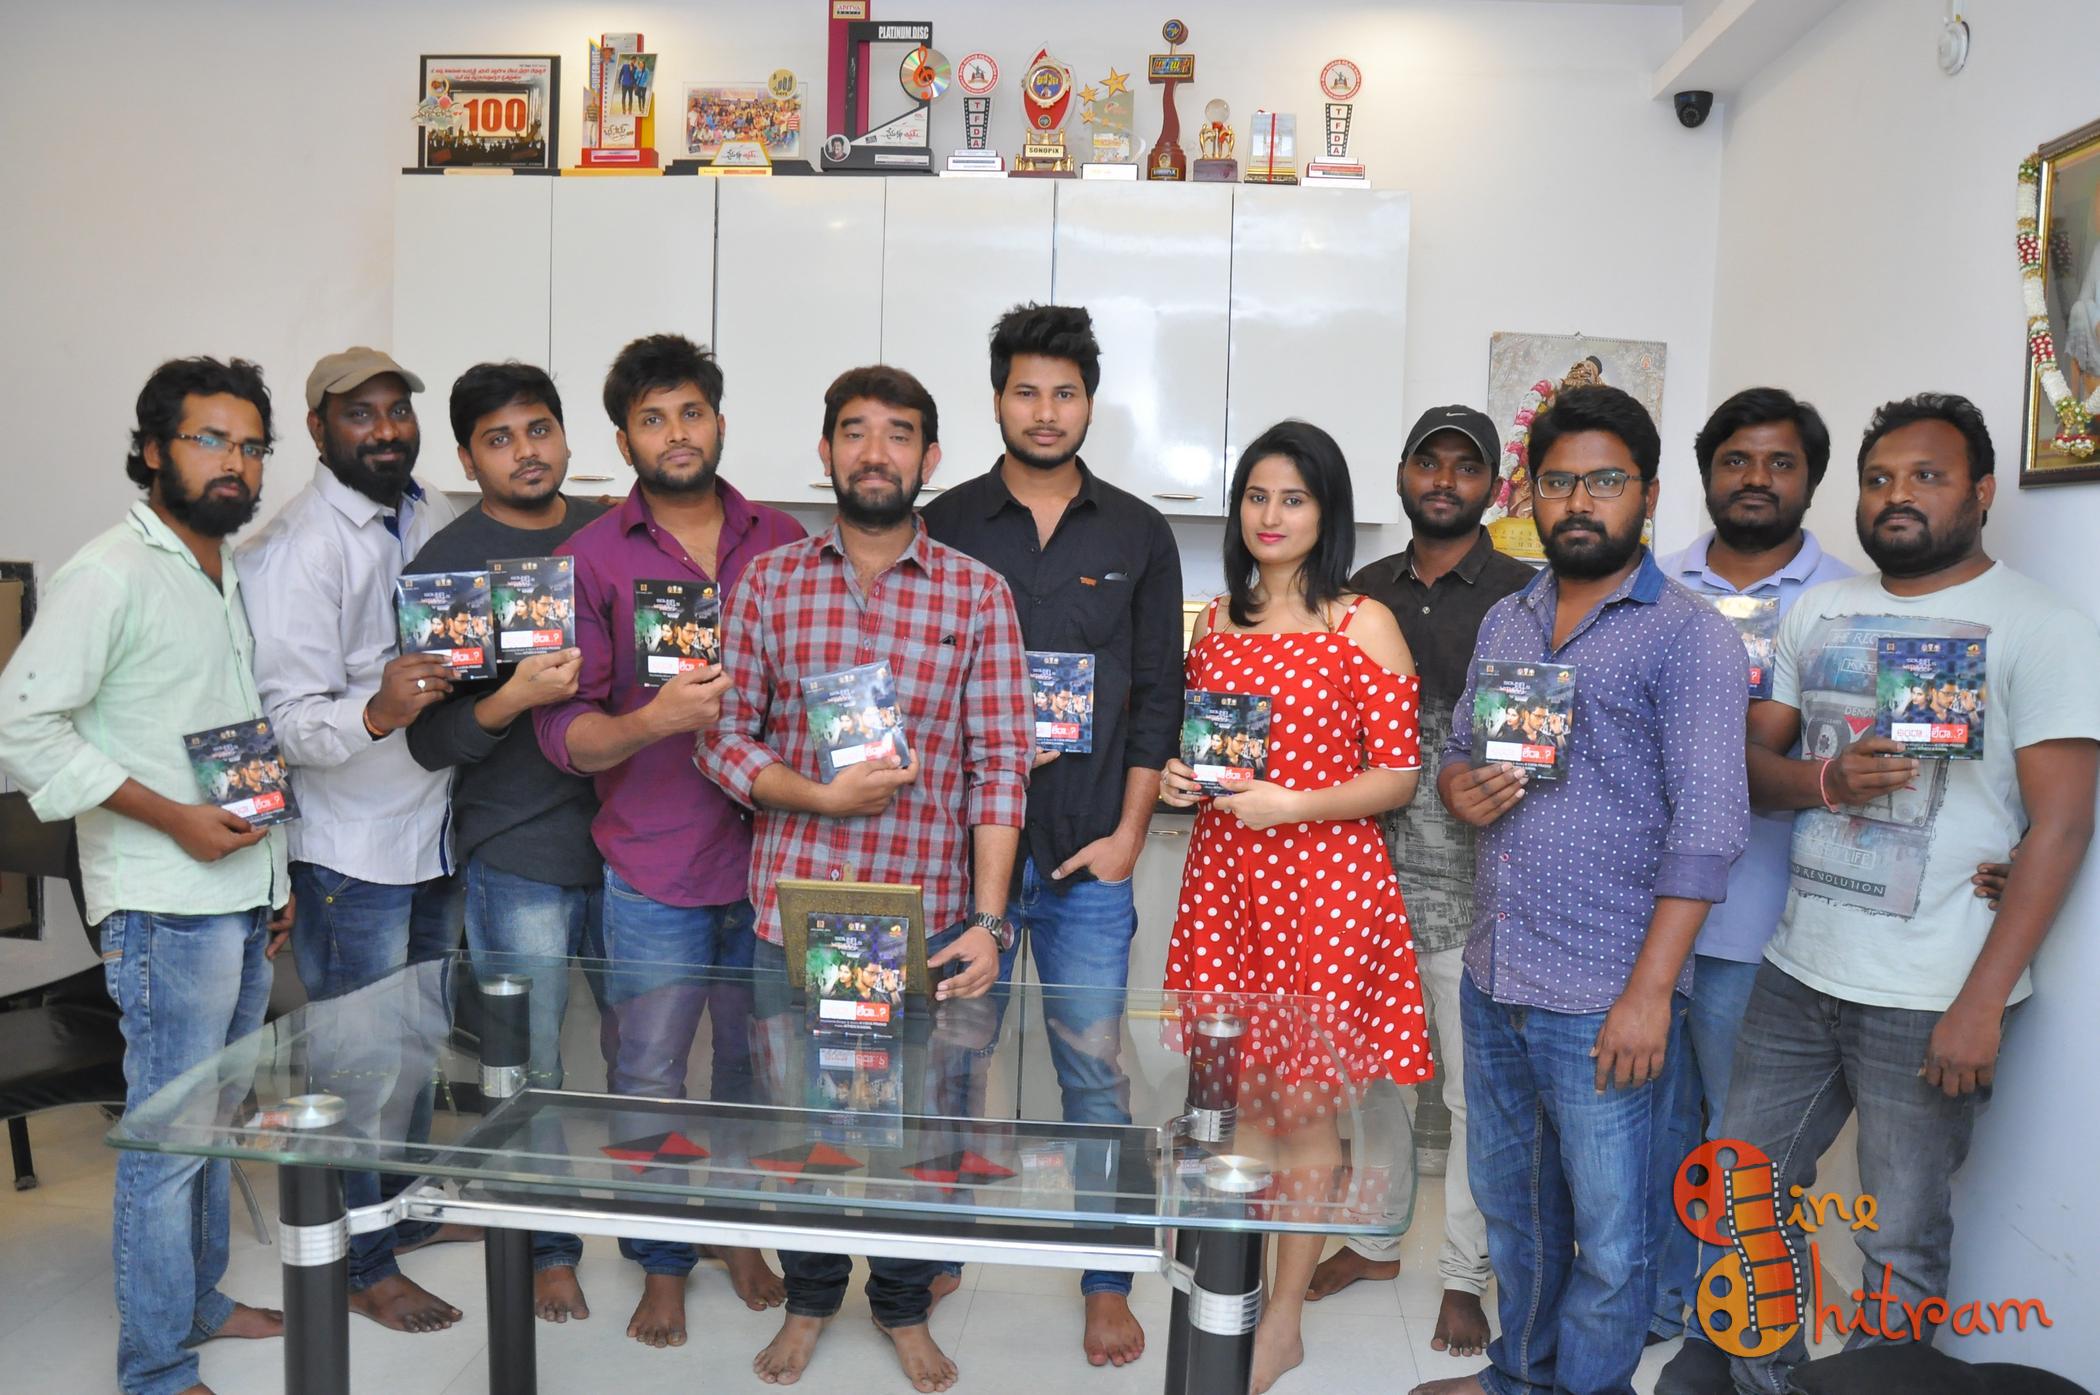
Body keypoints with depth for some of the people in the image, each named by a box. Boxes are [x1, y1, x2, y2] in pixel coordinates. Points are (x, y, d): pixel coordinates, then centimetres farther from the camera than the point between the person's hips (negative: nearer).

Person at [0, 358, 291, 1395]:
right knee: (168, 1134, -1)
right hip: (166, 908, -8)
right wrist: (172, 817, -19)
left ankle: (197, 1299, 34)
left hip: (244, 898, 8)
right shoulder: (111, 576, -11)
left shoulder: (230, 577, 15)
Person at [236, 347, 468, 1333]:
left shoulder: (438, 519, 7)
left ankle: (406, 1206, 39)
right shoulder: (297, 548, -17)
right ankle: (363, 1264, 20)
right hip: (352, 846, -7)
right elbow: (289, 720, -24)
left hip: (435, 829, 8)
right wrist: (377, 714, -42)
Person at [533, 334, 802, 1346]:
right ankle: (662, 1266, 25)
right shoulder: (592, 558, -2)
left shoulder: (782, 542, 6)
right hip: (653, 870, -2)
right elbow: (563, 733, -6)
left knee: (756, 1063, 14)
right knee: (649, 1078, 6)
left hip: (770, 853, 2)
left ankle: (742, 1232, 35)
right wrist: (655, 719, -25)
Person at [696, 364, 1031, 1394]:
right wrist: (820, 795, -15)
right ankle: (808, 1300, 37)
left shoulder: (977, 595, -1)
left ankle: (905, 1309, 34)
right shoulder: (768, 582, 4)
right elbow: (723, 735, 2)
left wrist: (988, 921, -10)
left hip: (928, 915, -1)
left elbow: (999, 767, -4)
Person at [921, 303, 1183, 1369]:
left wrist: (1128, 833, -2)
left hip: (1090, 851, 0)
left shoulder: (1138, 536, 7)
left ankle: (1108, 1281, 17)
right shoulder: (945, 527, 5)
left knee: (1093, 1068, 3)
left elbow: (1156, 695, 5)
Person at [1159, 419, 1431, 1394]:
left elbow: (1398, 774, -6)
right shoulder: (1217, 619, 12)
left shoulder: (1363, 624, -4)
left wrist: (1296, 804, -18)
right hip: (1222, 873, 5)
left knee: (1302, 1106, 3)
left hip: (1322, 881, -4)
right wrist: (1176, 776, 0)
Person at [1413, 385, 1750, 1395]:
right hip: (1492, 980, 6)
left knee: (1608, 1233, 7)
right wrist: (1459, 787, -5)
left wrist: (1650, 991, -20)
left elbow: (1707, 822, -15)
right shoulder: (1504, 621, 11)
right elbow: (1457, 749, 21)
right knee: (1510, 1200, 21)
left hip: (1604, 1000, -6)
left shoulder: (1689, 637, -9)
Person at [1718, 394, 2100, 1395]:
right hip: (1796, 972, 6)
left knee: (1901, 1245, 6)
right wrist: (1826, 779, -13)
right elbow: (1752, 761, 11)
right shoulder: (1819, 614, 9)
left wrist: (1982, 1003, -17)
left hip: (1930, 1000, -5)